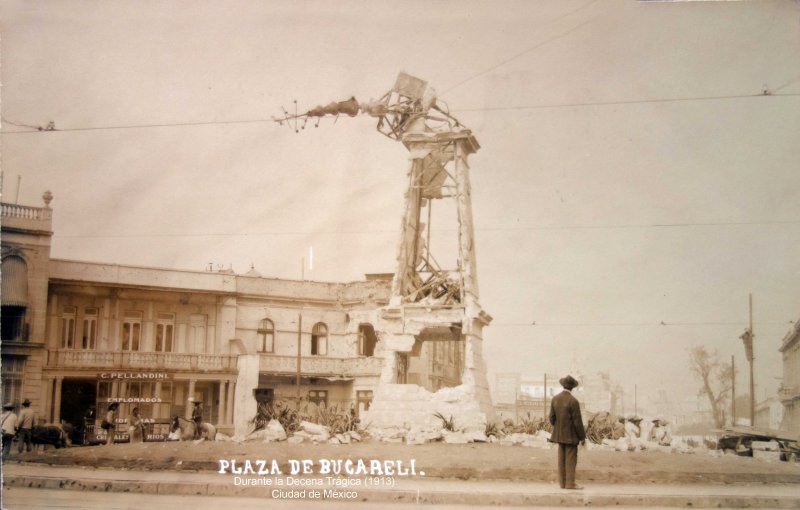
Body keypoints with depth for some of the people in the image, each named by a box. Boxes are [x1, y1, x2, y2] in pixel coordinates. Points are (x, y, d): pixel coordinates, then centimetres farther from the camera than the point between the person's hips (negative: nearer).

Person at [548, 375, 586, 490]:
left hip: (559, 434, 6)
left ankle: (563, 482, 11)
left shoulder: (555, 399, 0)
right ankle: (570, 483, -2)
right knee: (571, 459, -1)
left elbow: (552, 418, 4)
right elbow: (577, 421, -16)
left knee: (562, 459, 9)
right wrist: (582, 437, -6)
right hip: (571, 435, -6)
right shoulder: (573, 401, -18)